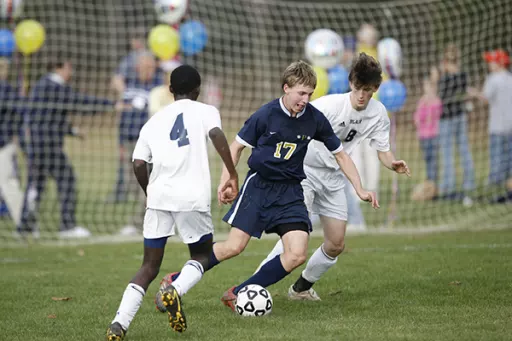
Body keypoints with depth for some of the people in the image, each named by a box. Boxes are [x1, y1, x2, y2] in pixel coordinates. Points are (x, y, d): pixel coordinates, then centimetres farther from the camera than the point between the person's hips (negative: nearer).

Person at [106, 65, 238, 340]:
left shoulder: (154, 120, 18)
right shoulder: (205, 111, 10)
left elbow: (139, 164, 7)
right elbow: (217, 135, -13)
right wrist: (232, 175, -8)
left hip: (159, 196, 3)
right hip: (193, 198, -3)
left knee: (149, 266, 10)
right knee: (202, 256, 18)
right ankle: (176, 290, -13)